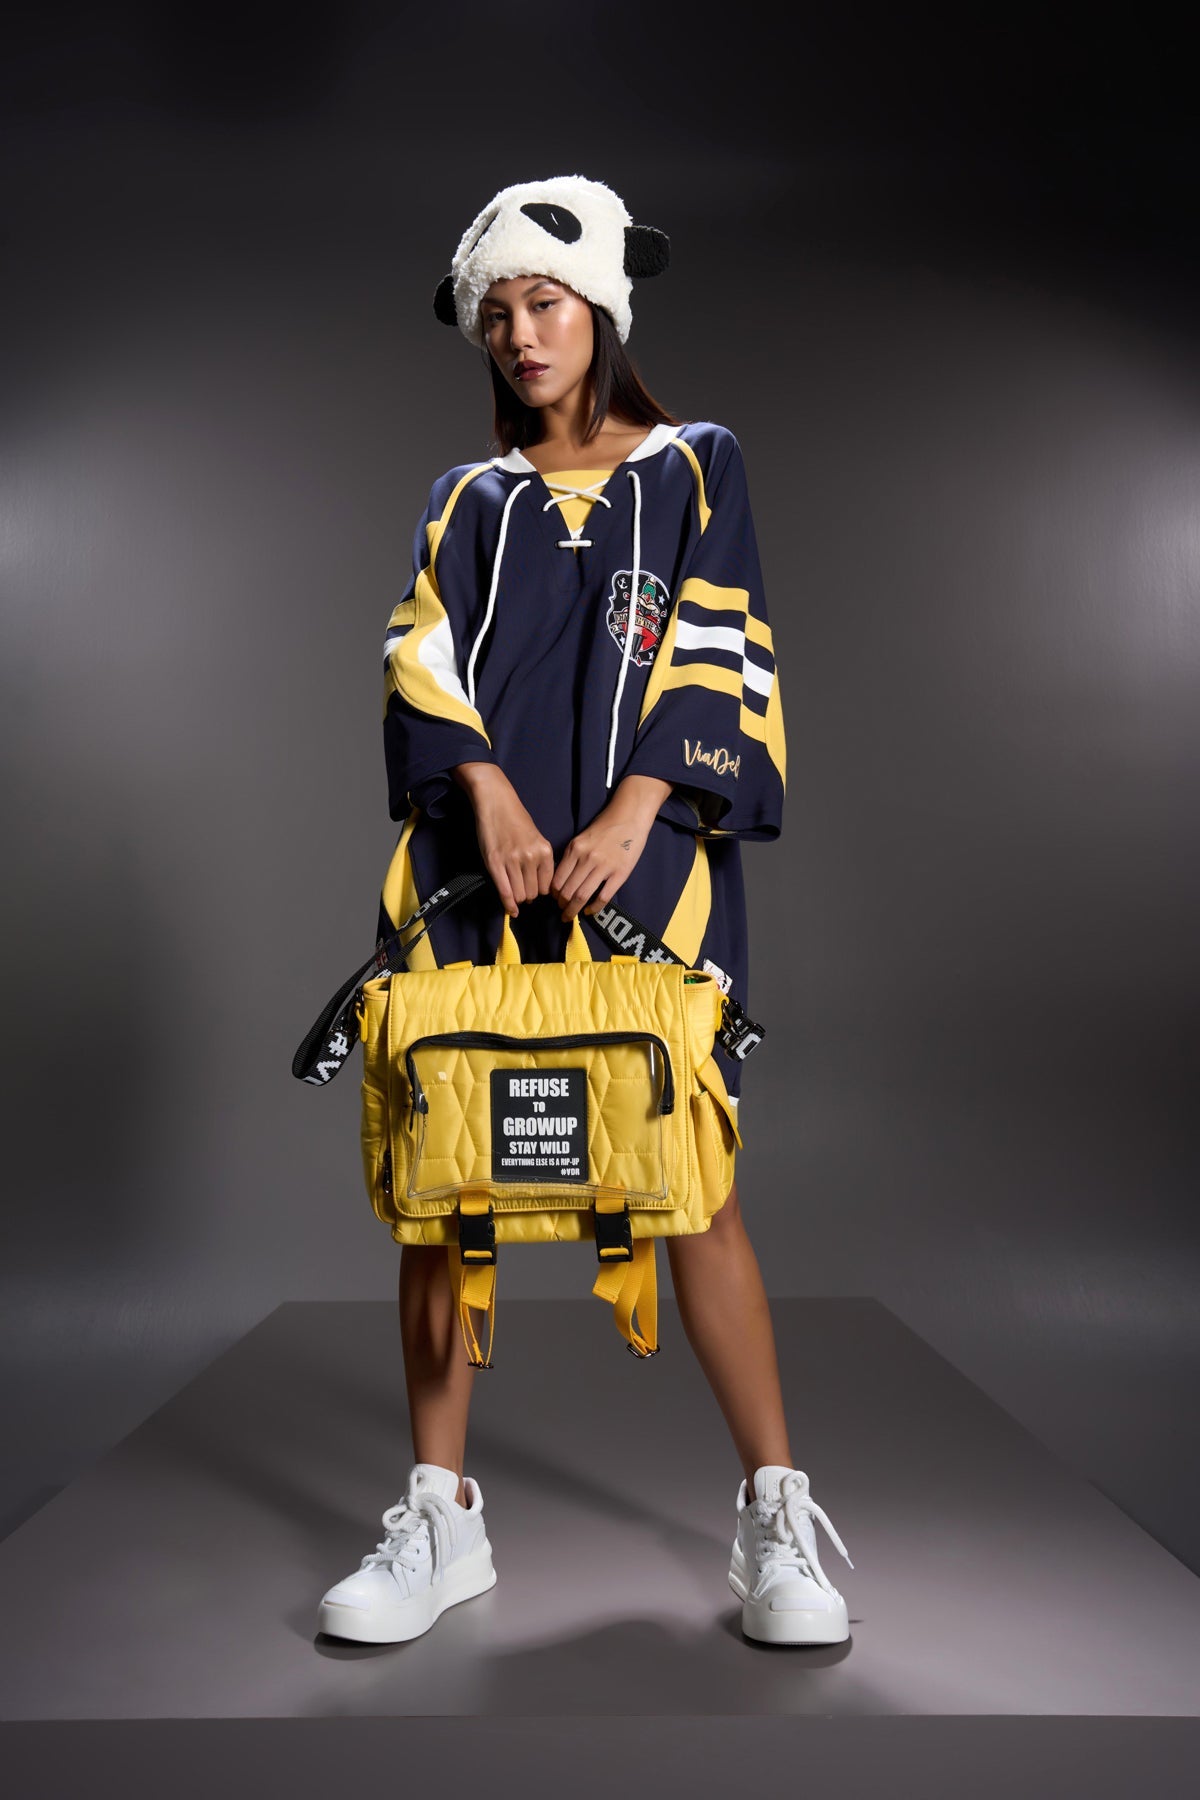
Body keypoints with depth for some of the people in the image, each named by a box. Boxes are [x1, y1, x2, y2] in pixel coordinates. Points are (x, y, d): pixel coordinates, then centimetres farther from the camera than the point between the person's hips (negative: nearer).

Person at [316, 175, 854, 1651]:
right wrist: (493, 796, -12)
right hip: (475, 862, 3)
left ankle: (776, 1520, 5)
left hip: (644, 863, -3)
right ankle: (441, 1518, 11)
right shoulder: (468, 502, 20)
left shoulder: (693, 470, 13)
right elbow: (424, 659, 6)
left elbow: (717, 662, 2)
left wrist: (633, 813, -13)